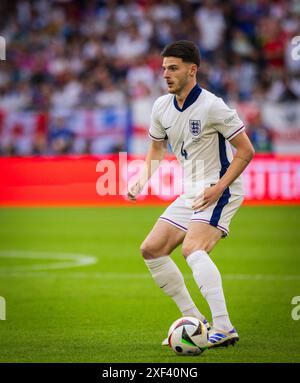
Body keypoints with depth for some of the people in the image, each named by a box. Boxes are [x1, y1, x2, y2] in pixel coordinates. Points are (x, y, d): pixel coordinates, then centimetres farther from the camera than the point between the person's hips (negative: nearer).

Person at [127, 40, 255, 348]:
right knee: (152, 250, 4)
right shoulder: (161, 107, 4)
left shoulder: (212, 106, -17)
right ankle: (194, 320, 11)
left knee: (192, 248, -29)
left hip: (221, 190, -9)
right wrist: (143, 179, 1)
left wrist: (218, 188, -22)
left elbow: (245, 151, -15)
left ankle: (223, 327, -35)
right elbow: (156, 149, 20)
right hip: (191, 193, 9)